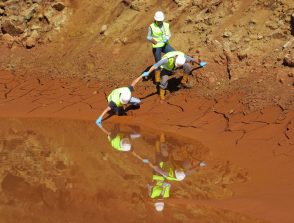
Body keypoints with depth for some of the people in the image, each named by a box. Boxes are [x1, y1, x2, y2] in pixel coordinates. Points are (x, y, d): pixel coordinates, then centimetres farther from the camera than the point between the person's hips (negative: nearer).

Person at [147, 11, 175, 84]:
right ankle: (157, 80, 11)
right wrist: (152, 40, -30)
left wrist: (167, 38, -16)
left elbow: (169, 34, 7)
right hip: (156, 47, -4)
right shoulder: (151, 27, -12)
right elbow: (148, 37, -8)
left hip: (165, 45, 4)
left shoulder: (166, 25, -2)